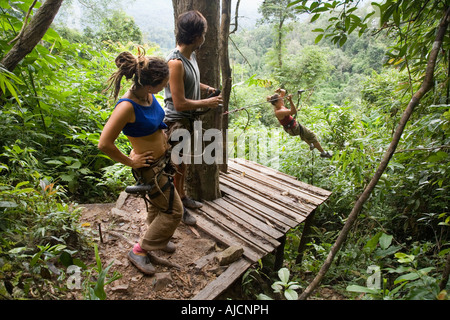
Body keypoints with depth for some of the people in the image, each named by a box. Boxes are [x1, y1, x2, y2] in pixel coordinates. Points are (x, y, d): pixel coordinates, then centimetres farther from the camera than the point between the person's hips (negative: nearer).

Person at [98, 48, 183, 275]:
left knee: (158, 204, 25)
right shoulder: (127, 106, -31)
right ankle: (139, 251, 21)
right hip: (149, 167, -8)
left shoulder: (148, 95, -6)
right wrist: (130, 162, -18)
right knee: (173, 211, 3)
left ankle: (157, 239, 51)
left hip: (163, 159, 8)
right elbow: (104, 144, -30)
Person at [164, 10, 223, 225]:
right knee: (177, 168, 6)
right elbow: (179, 103, -26)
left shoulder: (191, 56, 4)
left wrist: (207, 89, 6)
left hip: (189, 120, 9)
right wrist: (208, 103, -15)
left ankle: (182, 197, 42)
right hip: (177, 122, -9)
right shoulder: (176, 62, -25)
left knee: (183, 163, 22)